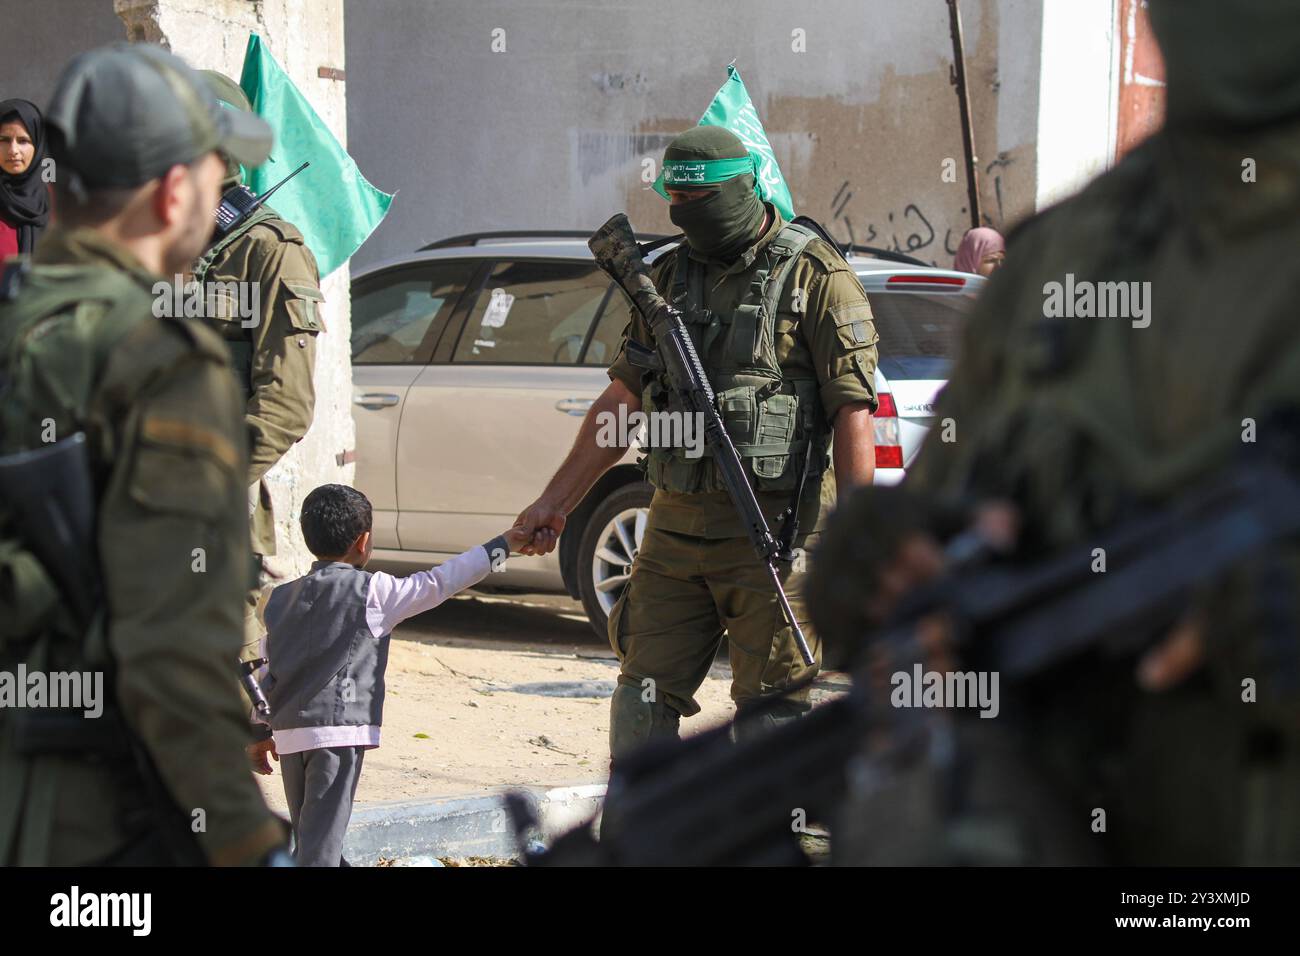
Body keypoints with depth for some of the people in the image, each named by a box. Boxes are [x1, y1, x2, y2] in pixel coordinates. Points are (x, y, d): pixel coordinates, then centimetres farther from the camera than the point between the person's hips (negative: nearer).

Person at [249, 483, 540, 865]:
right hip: (338, 731, -6)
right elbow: (438, 583, -2)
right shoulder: (372, 592, -5)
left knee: (308, 837, 16)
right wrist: (501, 546, 8)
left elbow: (264, 668, 15)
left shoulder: (280, 598, 12)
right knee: (321, 846, -9)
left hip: (288, 733, 6)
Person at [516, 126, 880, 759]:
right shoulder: (671, 277, 13)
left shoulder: (814, 277, -5)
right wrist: (554, 501, 16)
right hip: (676, 523, 6)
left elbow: (853, 410, -9)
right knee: (645, 694, 8)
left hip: (771, 532, -6)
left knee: (769, 706, -1)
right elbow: (622, 400, 18)